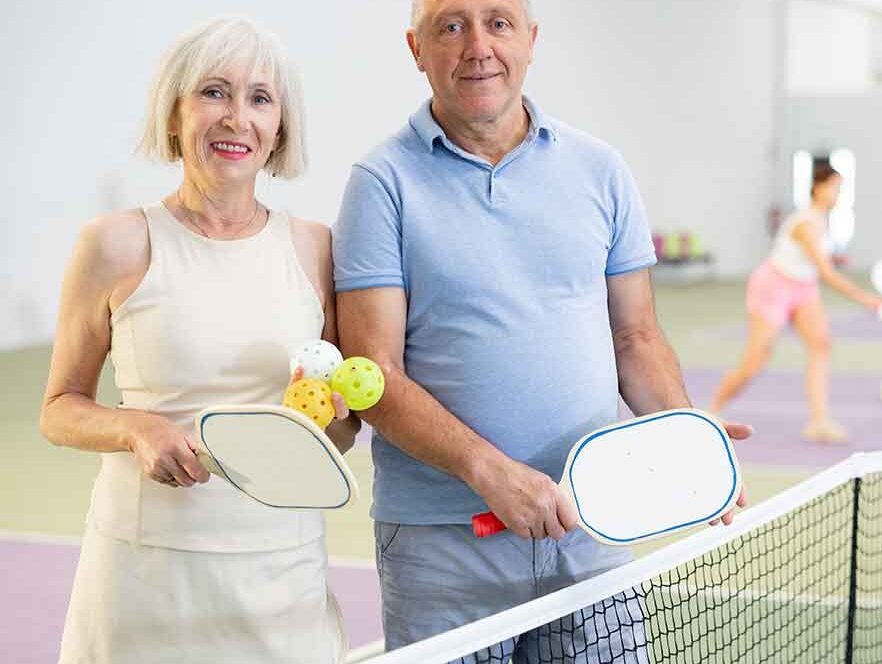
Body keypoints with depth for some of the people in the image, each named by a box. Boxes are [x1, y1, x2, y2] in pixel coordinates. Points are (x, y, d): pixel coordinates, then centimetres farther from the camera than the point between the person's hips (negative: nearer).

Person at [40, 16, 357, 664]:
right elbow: (60, 410, 4)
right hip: (146, 565, -2)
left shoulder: (315, 247, 4)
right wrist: (137, 428, -15)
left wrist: (332, 409, -9)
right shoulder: (118, 244, -3)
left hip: (284, 567, 2)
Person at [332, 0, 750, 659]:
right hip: (440, 546, -3)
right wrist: (490, 471, -21)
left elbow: (635, 337, 13)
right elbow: (374, 374, -9)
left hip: (592, 530, 3)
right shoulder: (384, 183, -3)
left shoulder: (601, 169, 8)